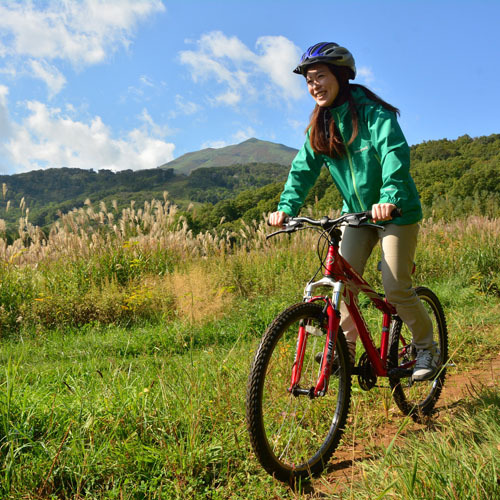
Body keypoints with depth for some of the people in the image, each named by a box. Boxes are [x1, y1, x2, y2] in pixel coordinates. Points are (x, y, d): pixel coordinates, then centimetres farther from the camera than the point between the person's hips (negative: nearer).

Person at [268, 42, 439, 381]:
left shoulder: (373, 113, -17)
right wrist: (287, 206, -21)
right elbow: (304, 168, -5)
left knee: (396, 289, -7)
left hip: (397, 212, -5)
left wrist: (389, 198, -47)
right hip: (357, 213, 5)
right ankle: (345, 349, 10)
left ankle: (428, 349, 17)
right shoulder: (320, 124, 1)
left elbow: (395, 154, -30)